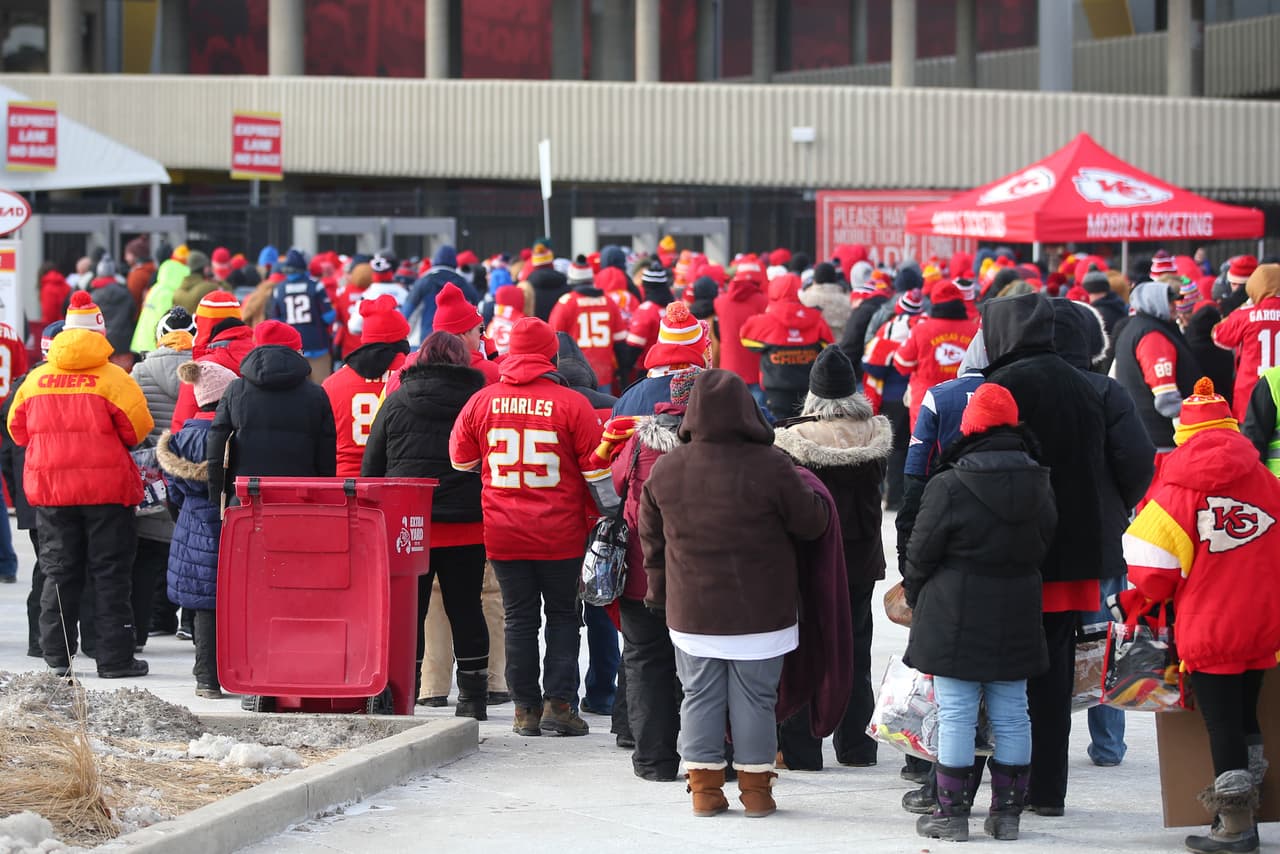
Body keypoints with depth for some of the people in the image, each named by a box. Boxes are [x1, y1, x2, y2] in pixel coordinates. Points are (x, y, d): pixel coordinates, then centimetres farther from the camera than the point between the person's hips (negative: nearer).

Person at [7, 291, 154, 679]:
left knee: (59, 573, 12)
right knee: (110, 574, 3)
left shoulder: (35, 380, 3)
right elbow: (138, 428, -9)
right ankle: (115, 658, 3)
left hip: (49, 488, 3)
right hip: (107, 489, -3)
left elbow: (17, 429, 11)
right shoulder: (112, 378, -10)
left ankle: (57, 656, 11)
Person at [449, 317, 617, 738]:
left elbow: (461, 461, 12)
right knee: (563, 616, 10)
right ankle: (558, 703, 2)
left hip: (503, 534, 2)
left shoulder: (481, 402, 0)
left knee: (519, 620, 10)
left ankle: (526, 710, 10)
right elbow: (596, 470, -5)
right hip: (560, 535, -2)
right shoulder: (571, 404, -9)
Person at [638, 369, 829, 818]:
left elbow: (652, 539, 8)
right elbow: (812, 523, -4)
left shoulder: (664, 470, -3)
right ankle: (755, 788, 13)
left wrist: (659, 591, 22)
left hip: (691, 612, 3)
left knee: (699, 696, 12)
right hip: (760, 613, -2)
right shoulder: (771, 468, -15)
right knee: (755, 699, 7)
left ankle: (705, 787, 14)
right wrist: (810, 490, 17)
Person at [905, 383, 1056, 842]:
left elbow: (922, 551, -8)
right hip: (1016, 622, 5)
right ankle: (1007, 812, 15)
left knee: (956, 716, 1)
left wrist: (914, 595, 11)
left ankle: (953, 811, 4)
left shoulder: (948, 486, -15)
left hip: (956, 618, -5)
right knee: (1011, 714, 10)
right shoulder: (1038, 483, 3)